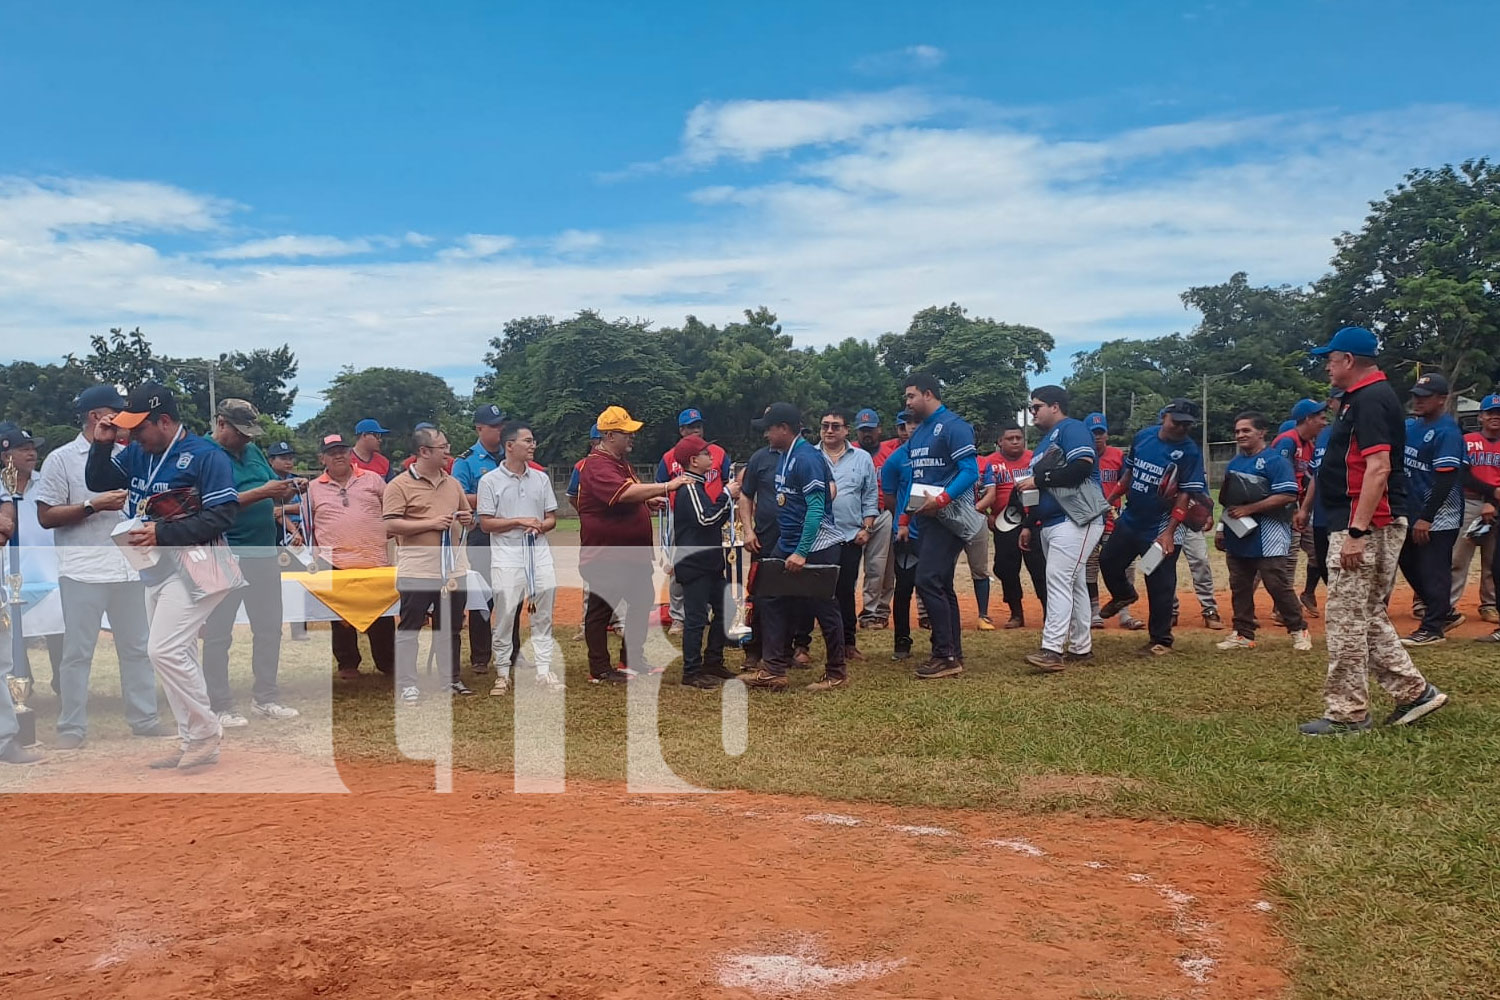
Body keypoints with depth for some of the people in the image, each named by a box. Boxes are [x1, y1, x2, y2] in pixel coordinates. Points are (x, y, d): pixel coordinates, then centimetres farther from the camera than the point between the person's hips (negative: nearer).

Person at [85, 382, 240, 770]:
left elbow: (223, 515, -19)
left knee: (164, 650, -16)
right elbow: (98, 482, 18)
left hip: (194, 566, -8)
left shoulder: (205, 455, -14)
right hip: (156, 568, 9)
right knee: (177, 655, 12)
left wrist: (163, 533, -23)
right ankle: (191, 741, 21)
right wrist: (102, 444, 0)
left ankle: (205, 735, -4)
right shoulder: (137, 452, 9)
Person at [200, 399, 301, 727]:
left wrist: (287, 491, -5)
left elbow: (275, 495, 17)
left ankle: (265, 697, 24)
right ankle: (220, 707, 8)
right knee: (219, 634, 1)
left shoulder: (253, 451, 13)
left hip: (264, 553, 7)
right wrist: (262, 492, -23)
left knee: (269, 628, 13)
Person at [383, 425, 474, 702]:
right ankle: (407, 686, 5)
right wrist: (431, 524, -18)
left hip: (453, 570, 6)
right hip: (417, 572, -6)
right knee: (409, 628, 0)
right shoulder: (400, 485, -6)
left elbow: (467, 515, 24)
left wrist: (468, 519, -1)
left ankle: (452, 679, 25)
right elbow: (391, 525, -14)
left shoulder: (452, 483, 13)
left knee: (451, 629, 14)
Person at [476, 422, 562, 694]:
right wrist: (518, 521, -13)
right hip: (507, 554, -4)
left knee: (543, 614, 4)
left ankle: (544, 670, 10)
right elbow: (485, 523, -3)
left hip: (539, 552, 4)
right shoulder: (490, 480, -1)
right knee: (505, 615, -1)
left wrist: (541, 525, -8)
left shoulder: (541, 478, 11)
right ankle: (502, 673, 11)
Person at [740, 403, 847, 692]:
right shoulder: (785, 456, 10)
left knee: (825, 610, 2)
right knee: (771, 602, 7)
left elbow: (816, 508, -23)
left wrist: (801, 553, -26)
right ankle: (773, 670, 12)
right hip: (786, 546, 10)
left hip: (816, 548, -10)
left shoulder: (806, 458, -19)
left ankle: (836, 673, 15)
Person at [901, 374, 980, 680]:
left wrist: (941, 499, -29)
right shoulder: (918, 433, 17)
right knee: (941, 585, 11)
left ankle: (946, 655, -8)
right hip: (927, 518, 9)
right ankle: (953, 653, 17)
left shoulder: (953, 426, -11)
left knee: (928, 581, -15)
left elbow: (970, 471, -19)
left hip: (950, 516, -9)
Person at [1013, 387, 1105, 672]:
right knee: (1074, 584, 12)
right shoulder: (1044, 442, 22)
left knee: (1058, 580, -17)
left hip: (1076, 520, -10)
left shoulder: (1071, 428, -6)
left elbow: (1083, 467, -21)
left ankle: (1052, 650, -21)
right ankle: (1081, 648, 17)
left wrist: (1039, 479, -15)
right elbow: (1037, 490, 25)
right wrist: (1028, 525, 19)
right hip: (1049, 524, 10)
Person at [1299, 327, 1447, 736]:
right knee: (1368, 615, 17)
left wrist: (1357, 531, -28)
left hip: (1365, 525, -11)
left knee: (1347, 617, -5)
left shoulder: (1369, 399, -15)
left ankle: (1347, 713, 2)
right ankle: (1414, 691, 19)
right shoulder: (1370, 396, 17)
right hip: (1379, 525, 11)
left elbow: (1378, 468, -24)